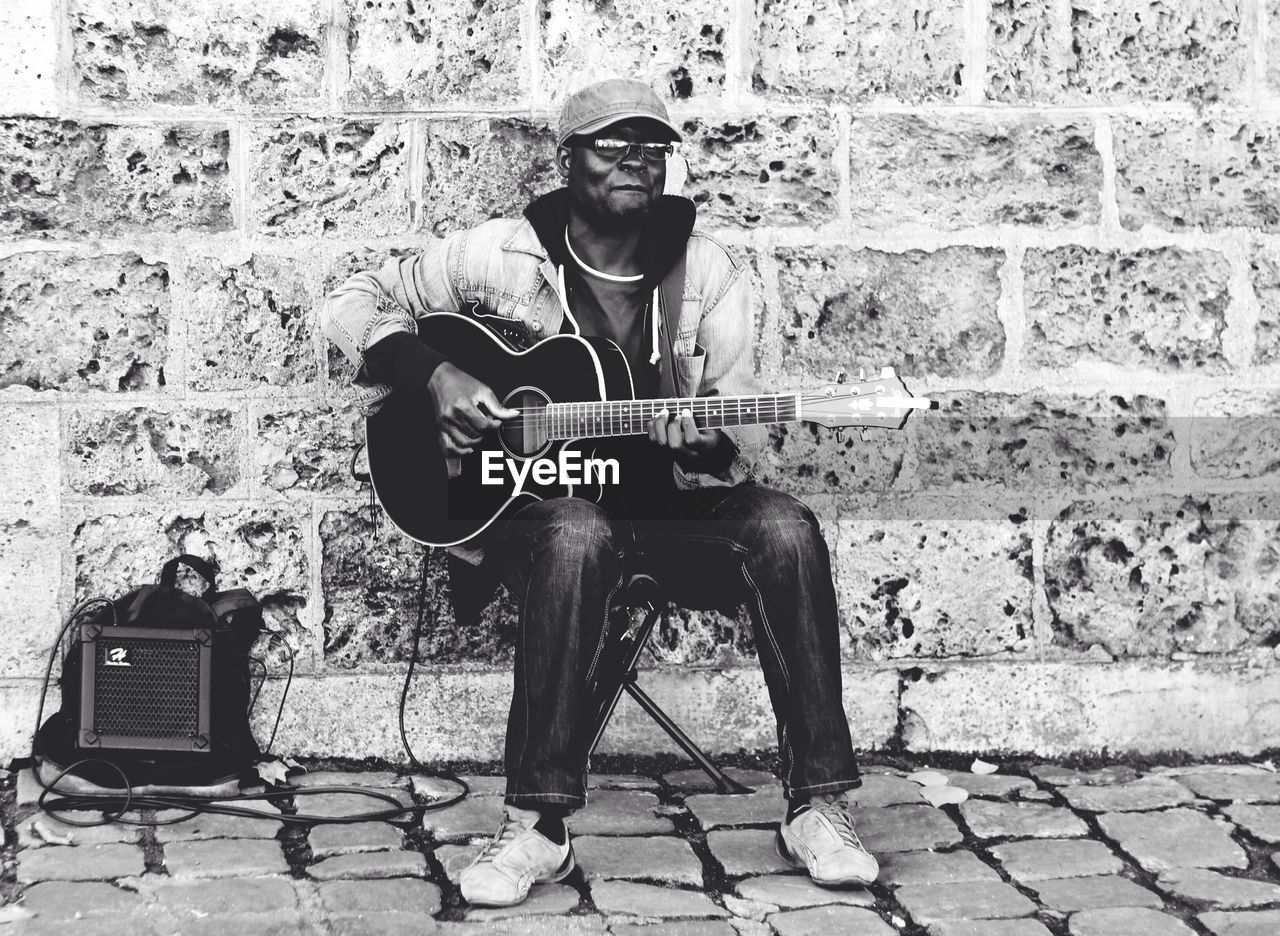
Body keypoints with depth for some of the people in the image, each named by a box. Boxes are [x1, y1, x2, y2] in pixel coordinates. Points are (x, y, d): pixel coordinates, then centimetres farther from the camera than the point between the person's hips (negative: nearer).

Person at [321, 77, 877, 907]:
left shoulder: (710, 273, 0)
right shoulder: (503, 256, -3)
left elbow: (740, 441, -1)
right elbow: (356, 300, 4)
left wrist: (709, 450, -26)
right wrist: (433, 374, -14)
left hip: (676, 503, 2)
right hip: (537, 497, -2)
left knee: (784, 529, -29)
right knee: (577, 538, -39)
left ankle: (818, 804, -22)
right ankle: (538, 826, -34)